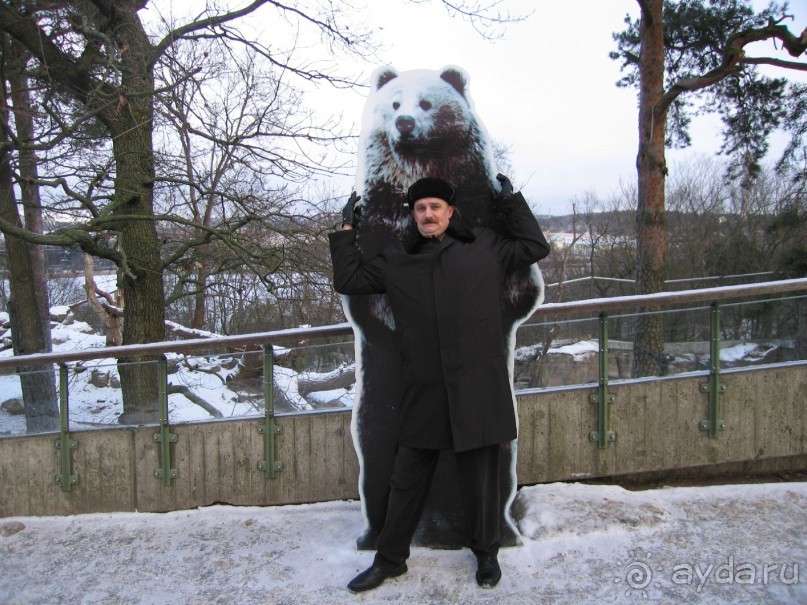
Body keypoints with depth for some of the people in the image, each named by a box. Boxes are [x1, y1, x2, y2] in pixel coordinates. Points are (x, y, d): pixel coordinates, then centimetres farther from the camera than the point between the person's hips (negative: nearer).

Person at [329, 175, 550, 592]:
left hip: (478, 389, -1)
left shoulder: (485, 248, 6)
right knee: (407, 479, 12)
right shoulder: (395, 260, 9)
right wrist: (346, 230, 13)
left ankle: (486, 553, 35)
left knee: (480, 479, 12)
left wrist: (511, 202, 12)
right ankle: (389, 559, 30)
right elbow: (348, 280, 14)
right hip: (423, 392, 2)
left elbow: (535, 247, 13)